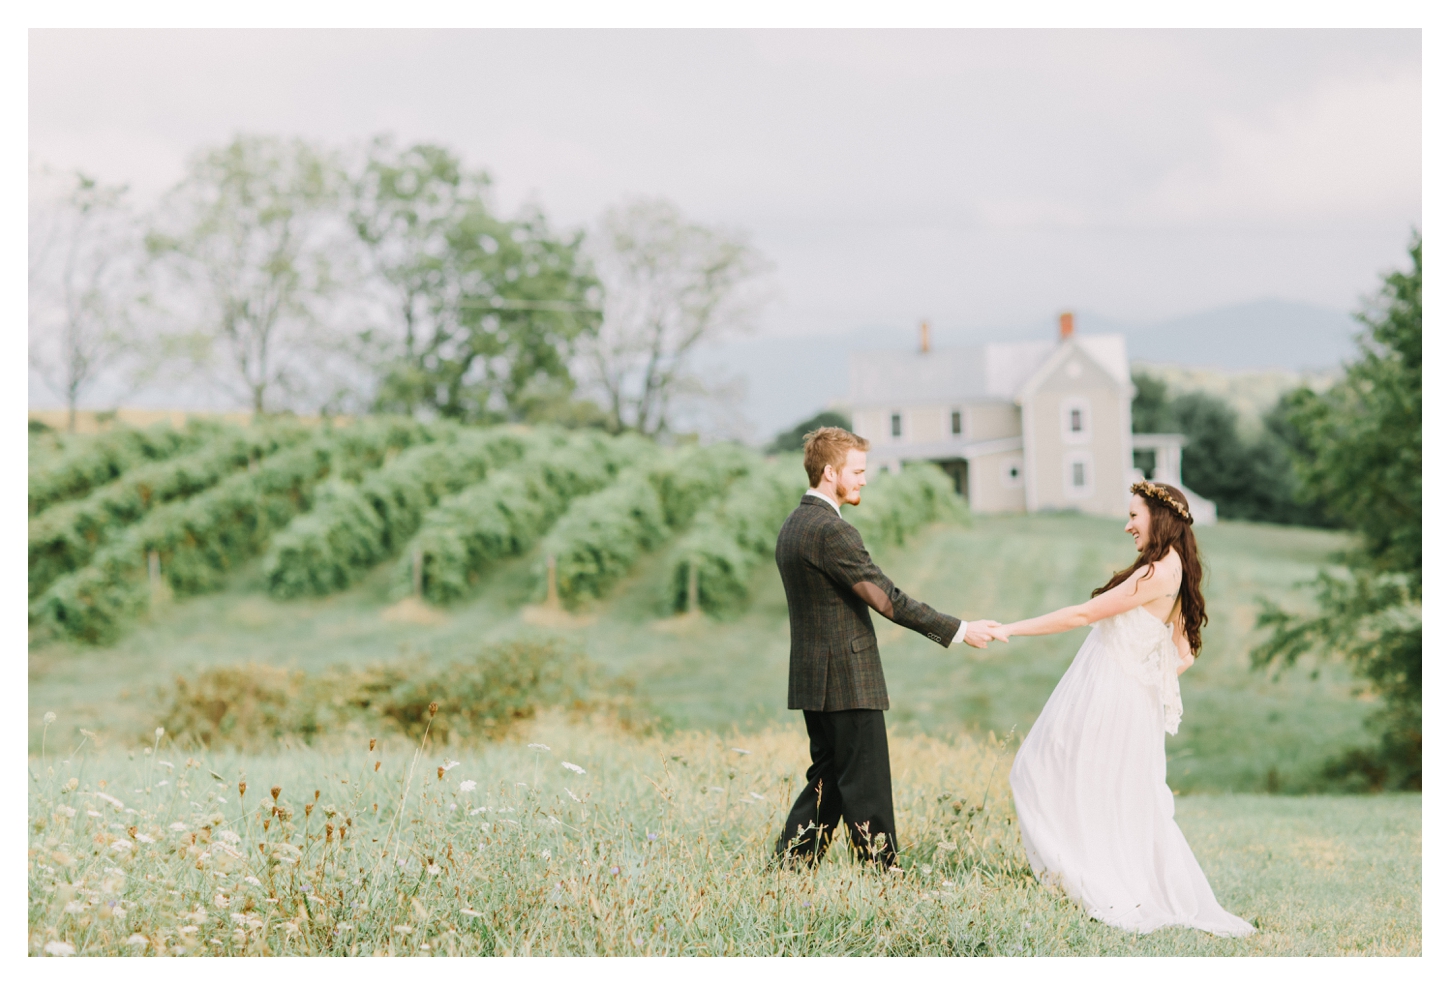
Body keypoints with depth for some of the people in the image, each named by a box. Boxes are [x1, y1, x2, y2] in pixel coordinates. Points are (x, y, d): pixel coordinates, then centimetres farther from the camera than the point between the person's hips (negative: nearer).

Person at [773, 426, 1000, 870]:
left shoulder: (792, 526, 13)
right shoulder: (831, 532, -18)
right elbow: (886, 598, -20)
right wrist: (957, 630, -15)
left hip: (813, 679, 10)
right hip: (847, 680, -10)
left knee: (828, 778, 15)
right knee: (865, 784, -3)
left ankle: (789, 863, 14)